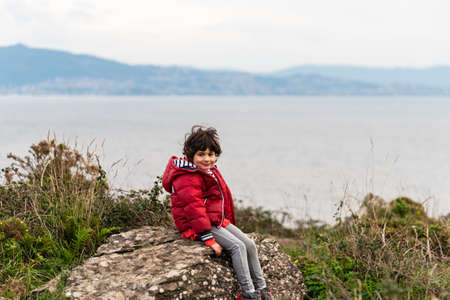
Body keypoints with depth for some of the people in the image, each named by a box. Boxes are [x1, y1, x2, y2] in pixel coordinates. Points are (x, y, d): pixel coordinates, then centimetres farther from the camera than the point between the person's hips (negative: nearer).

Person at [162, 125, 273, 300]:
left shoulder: (210, 171, 12)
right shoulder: (187, 180, -20)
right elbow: (194, 210, -25)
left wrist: (227, 221, 25)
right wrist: (209, 239, -26)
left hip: (218, 220, 10)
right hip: (197, 226, -10)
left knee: (249, 244, 1)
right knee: (237, 246, -21)